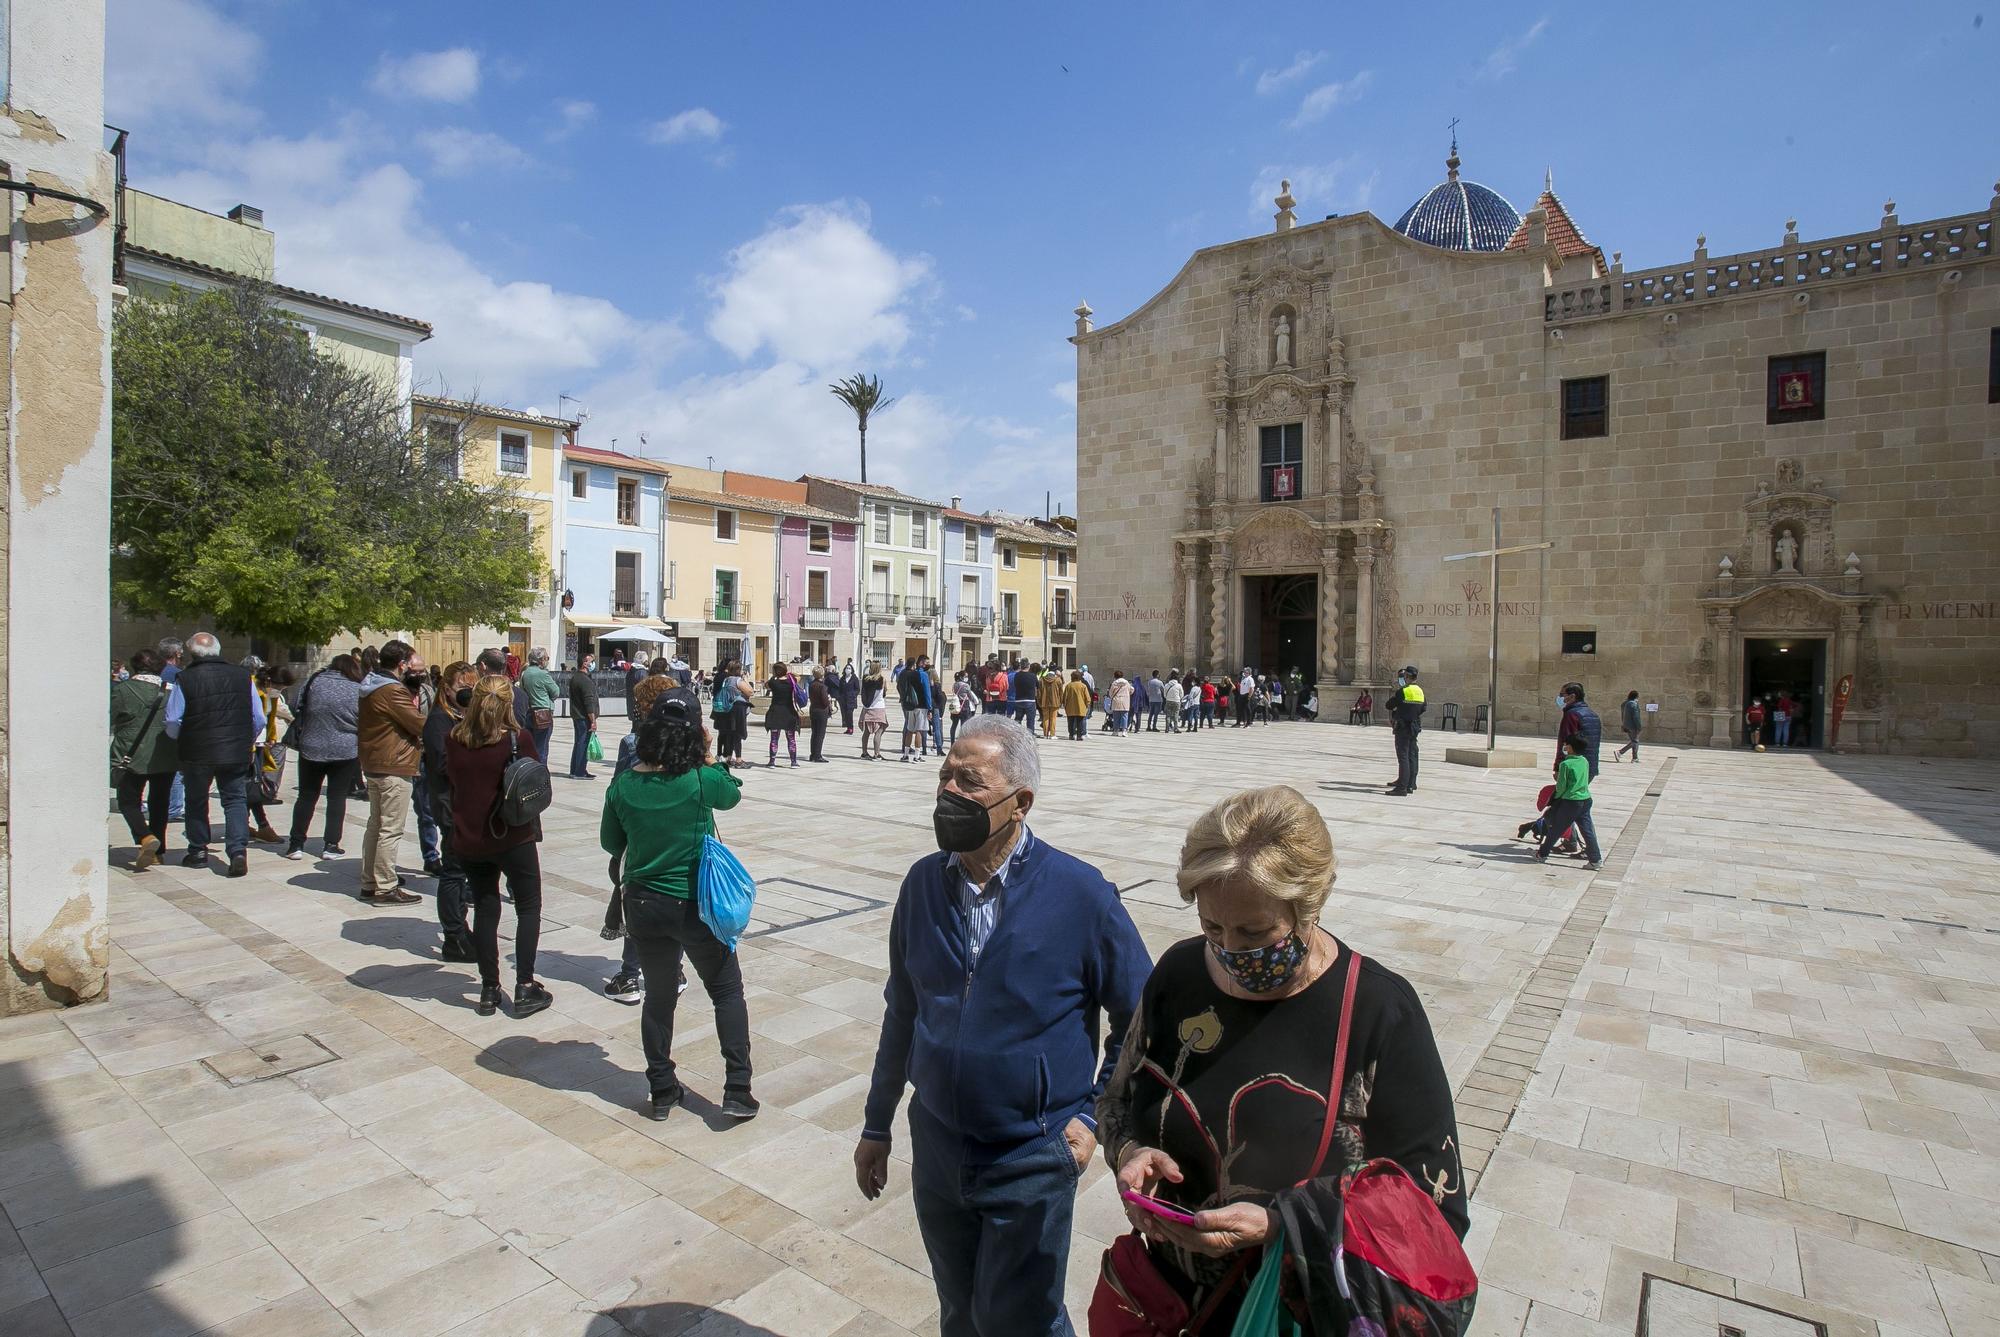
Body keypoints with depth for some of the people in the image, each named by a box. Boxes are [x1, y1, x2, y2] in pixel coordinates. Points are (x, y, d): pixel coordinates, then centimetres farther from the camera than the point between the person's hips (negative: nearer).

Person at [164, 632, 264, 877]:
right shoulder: (243, 676, -1)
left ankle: (197, 851, 28)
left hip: (197, 753, -1)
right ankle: (238, 850, -8)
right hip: (236, 754, 1)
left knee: (196, 801, 17)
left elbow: (173, 724, -6)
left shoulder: (183, 680, -8)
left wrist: (183, 741, 14)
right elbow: (259, 719, 1)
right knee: (236, 799, 7)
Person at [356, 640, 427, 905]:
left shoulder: (371, 688, 12)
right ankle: (385, 888, 0)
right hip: (394, 768, -10)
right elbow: (421, 726, -18)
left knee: (376, 825, 17)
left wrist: (412, 695, 1)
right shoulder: (394, 691, -19)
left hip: (373, 766, 10)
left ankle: (369, 883, 26)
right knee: (391, 830, -5)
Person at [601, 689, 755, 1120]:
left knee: (658, 995, 19)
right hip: (695, 904, -3)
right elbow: (732, 794, 4)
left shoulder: (623, 784, -7)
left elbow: (610, 842, 8)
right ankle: (737, 1089, 10)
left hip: (643, 904, 4)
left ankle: (662, 1090, 28)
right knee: (727, 990, 12)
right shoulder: (700, 780, -19)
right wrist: (709, 759, 10)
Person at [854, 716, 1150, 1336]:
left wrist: (1092, 1115, -9)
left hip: (1032, 1161, -4)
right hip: (935, 1146, 4)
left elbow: (1138, 1019, -7)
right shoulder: (924, 883, -6)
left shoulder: (1080, 893, -19)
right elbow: (902, 1013, 5)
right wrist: (877, 1126, 11)